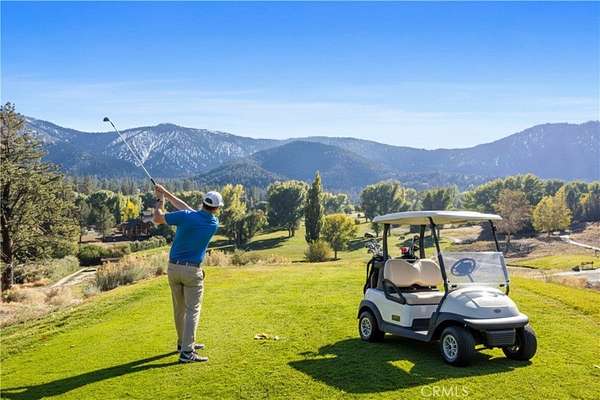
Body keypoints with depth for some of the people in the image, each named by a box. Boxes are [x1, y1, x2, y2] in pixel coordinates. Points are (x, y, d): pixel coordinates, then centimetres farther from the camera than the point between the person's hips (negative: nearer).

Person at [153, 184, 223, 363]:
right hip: (192, 271, -3)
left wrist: (161, 200, 16)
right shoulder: (214, 224, -3)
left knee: (179, 309, 16)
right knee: (192, 311, 0)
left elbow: (158, 218, -1)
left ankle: (184, 343, 32)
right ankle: (186, 352, -8)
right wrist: (167, 194, 9)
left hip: (173, 267, 3)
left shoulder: (186, 216, -11)